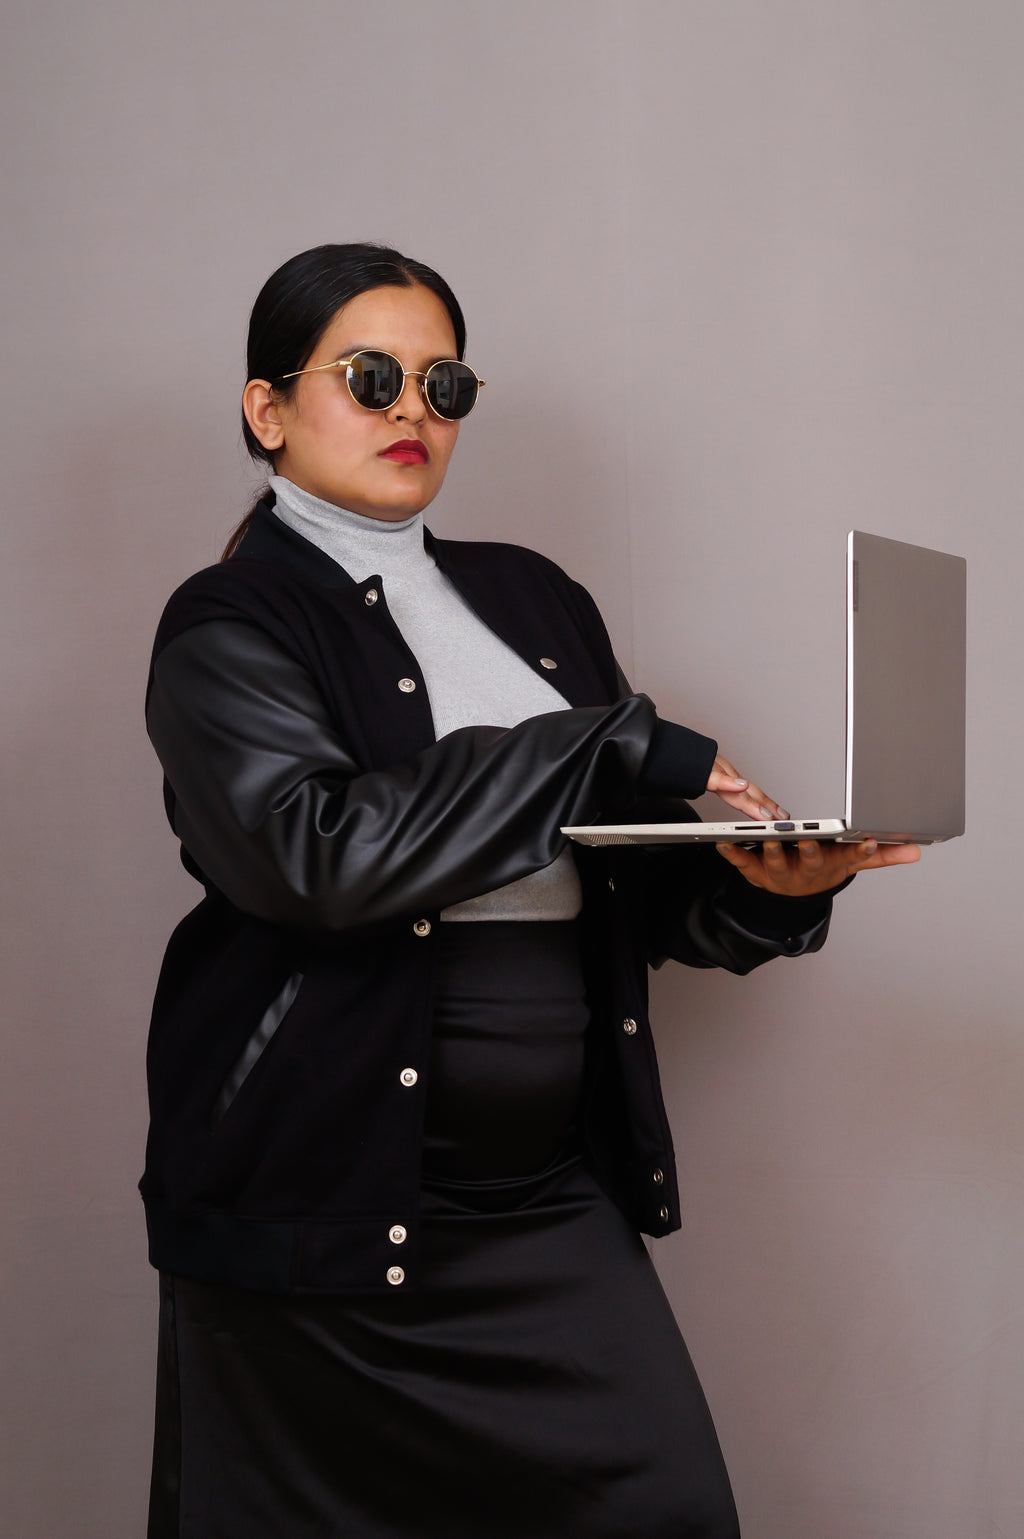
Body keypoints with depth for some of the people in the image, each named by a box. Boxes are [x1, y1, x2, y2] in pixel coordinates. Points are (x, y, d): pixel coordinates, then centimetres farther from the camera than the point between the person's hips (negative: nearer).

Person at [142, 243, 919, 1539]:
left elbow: (630, 889, 15)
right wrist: (610, 745, -19)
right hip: (326, 1195, -4)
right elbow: (314, 850, -23)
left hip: (550, 1188, 5)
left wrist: (766, 887, -8)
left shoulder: (535, 600, 14)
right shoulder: (232, 625, -4)